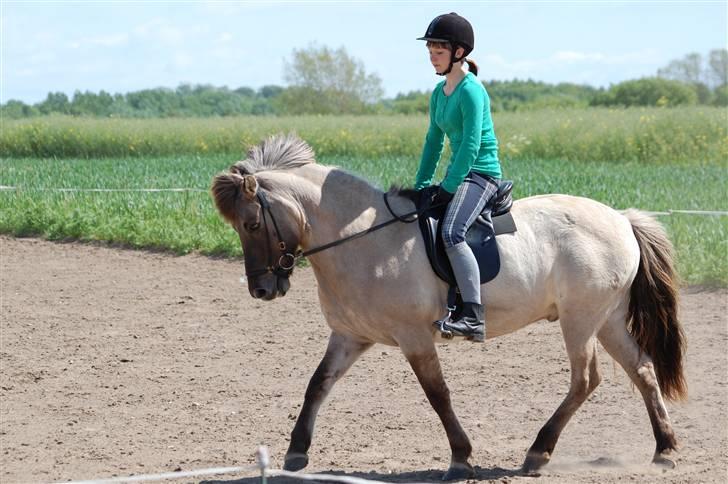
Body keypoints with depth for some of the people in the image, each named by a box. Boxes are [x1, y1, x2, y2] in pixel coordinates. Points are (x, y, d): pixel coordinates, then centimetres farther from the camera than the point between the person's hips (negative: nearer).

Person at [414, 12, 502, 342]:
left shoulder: (471, 91, -14)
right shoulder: (439, 94, 14)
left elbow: (471, 145, -20)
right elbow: (434, 141, 18)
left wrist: (447, 188, -21)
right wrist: (421, 186, 11)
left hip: (481, 175, -10)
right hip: (459, 175, 10)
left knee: (451, 233, -32)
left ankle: (473, 317, -37)